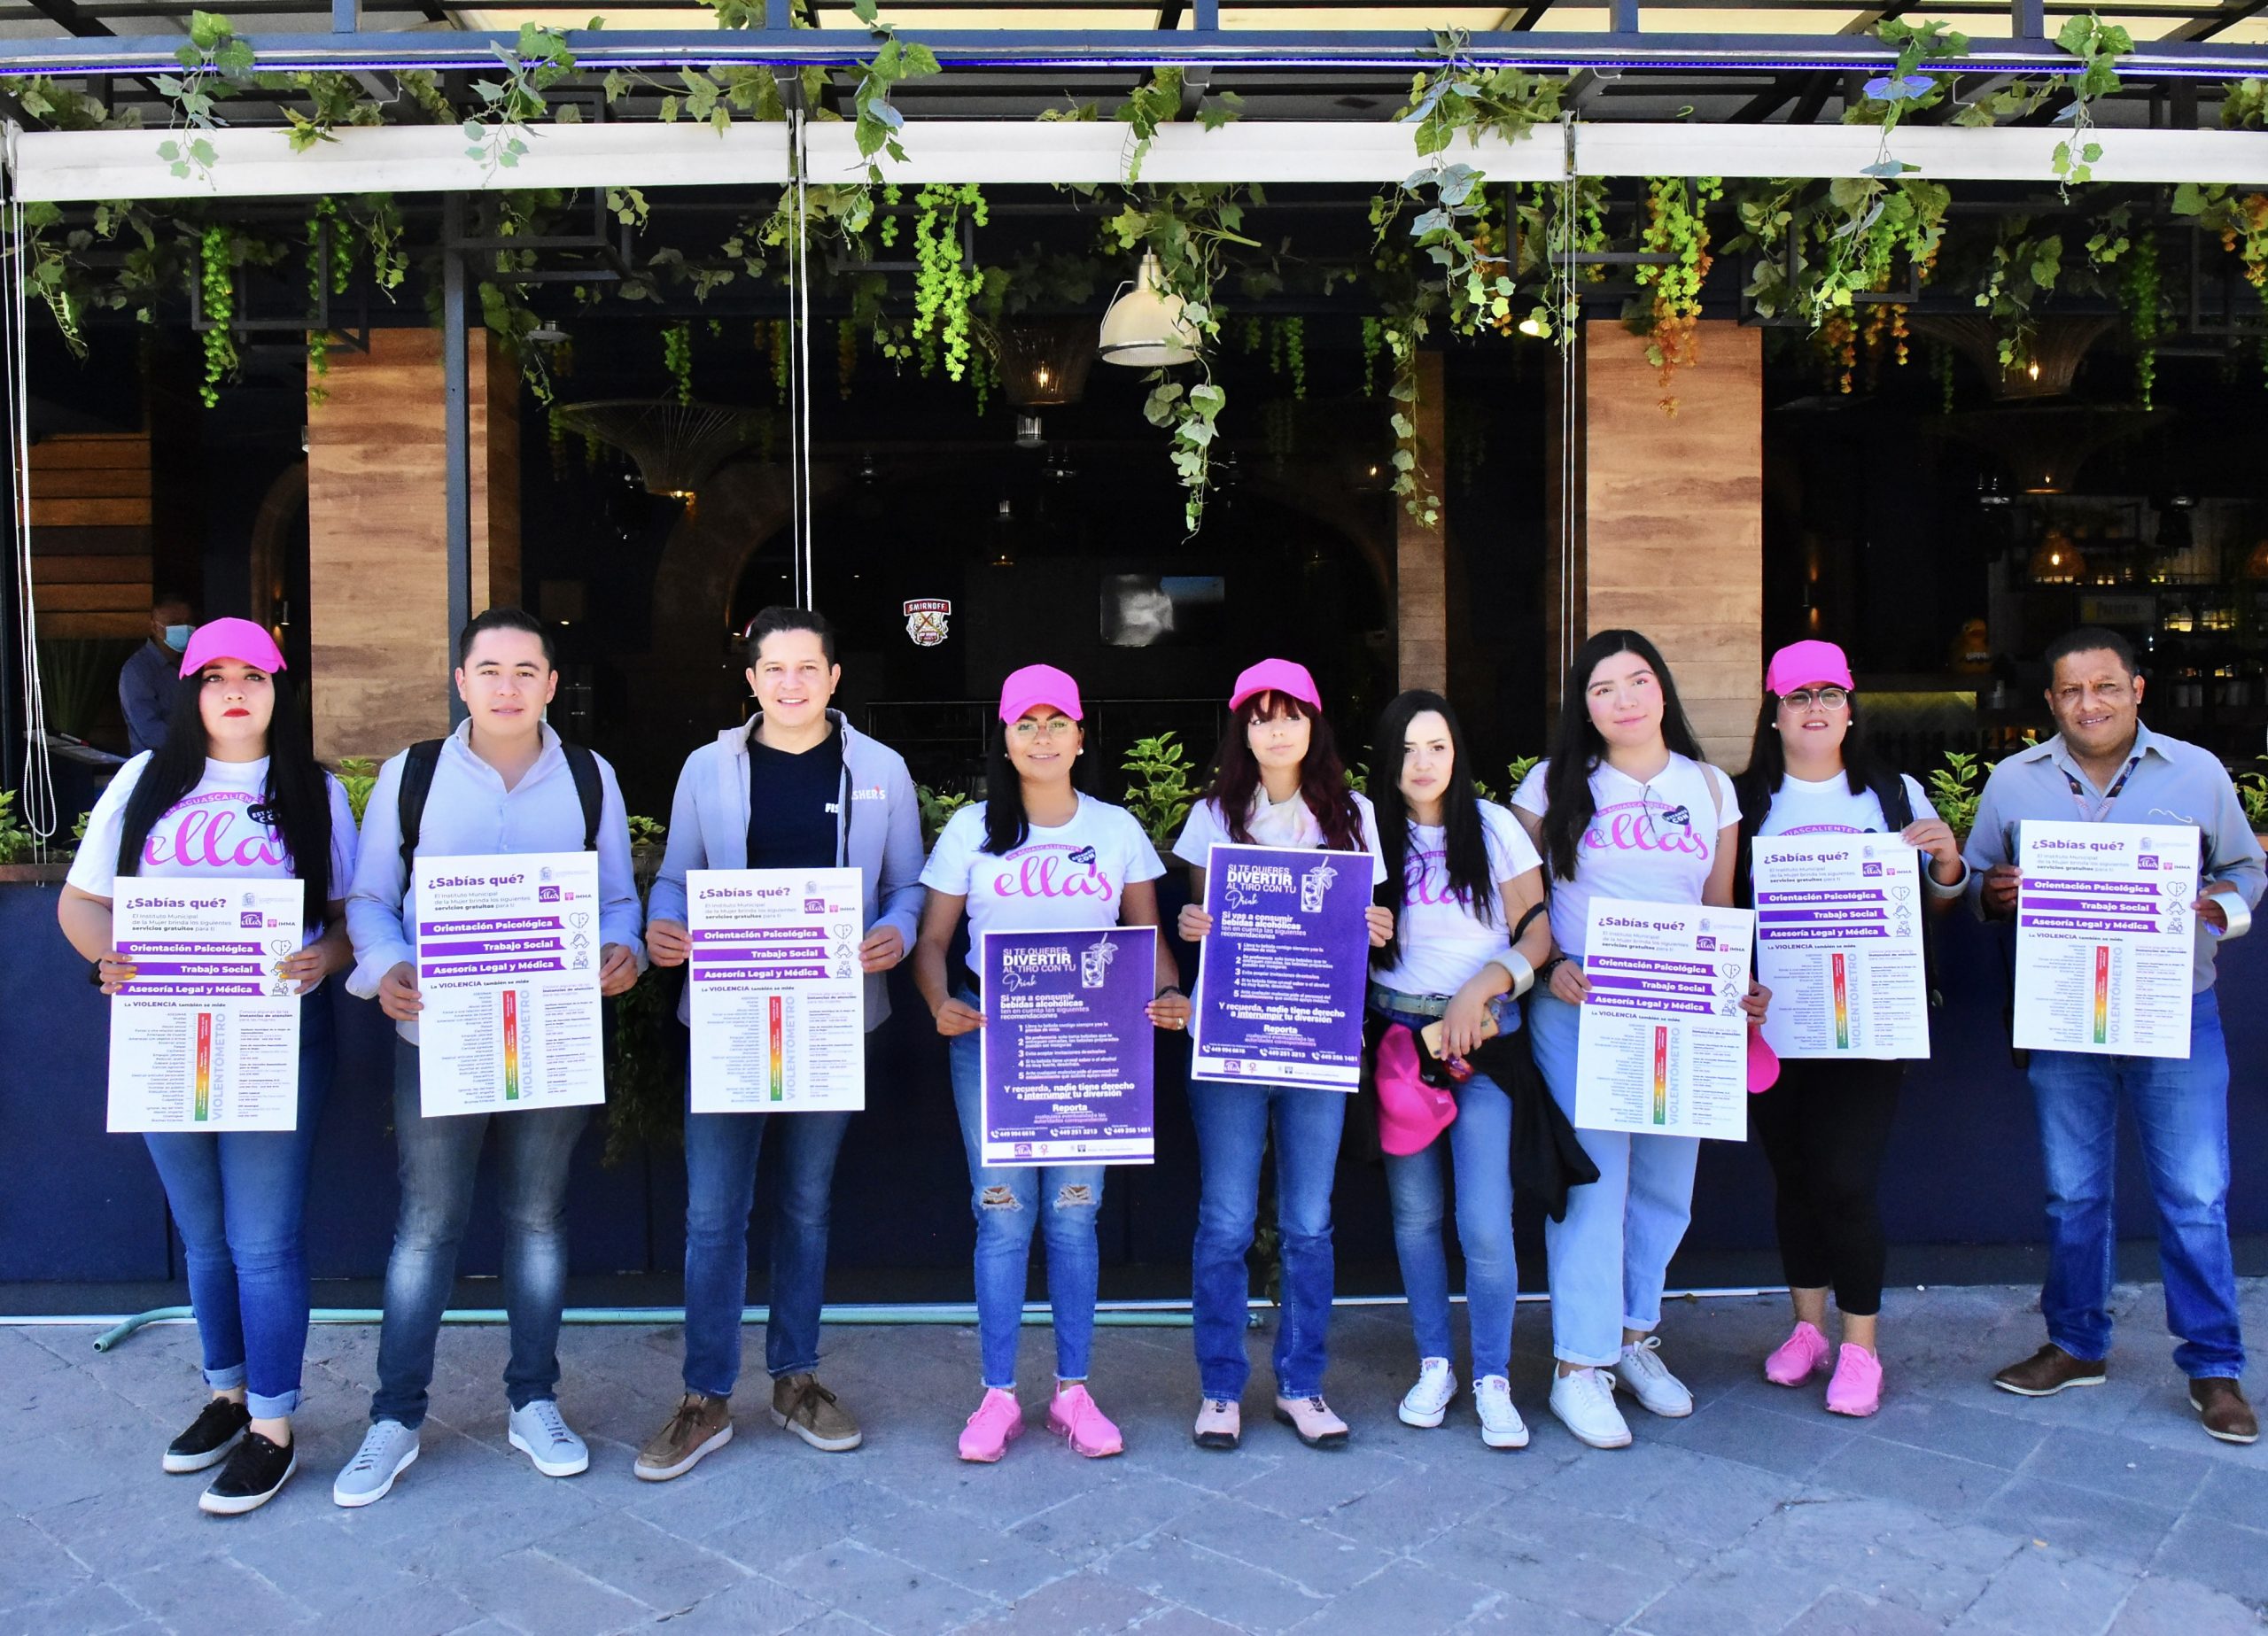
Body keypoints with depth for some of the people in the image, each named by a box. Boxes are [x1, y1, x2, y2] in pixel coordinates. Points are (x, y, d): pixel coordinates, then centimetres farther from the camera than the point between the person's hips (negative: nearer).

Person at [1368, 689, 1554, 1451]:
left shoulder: (1494, 827, 1)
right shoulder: (1372, 833, 7)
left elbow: (1537, 933, -1)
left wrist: (1483, 987, -14)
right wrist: (1358, 933, -7)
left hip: (1481, 1039, -2)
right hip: (1398, 1038, 2)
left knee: (1485, 1221, -9)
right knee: (1414, 1212, 7)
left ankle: (1493, 1381, 6)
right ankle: (1433, 1366, 22)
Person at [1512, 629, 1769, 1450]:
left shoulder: (1710, 789, 10)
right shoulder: (1555, 785, 2)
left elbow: (1721, 912, 13)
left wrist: (1741, 988, -3)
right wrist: (1550, 966, -12)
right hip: (1577, 1013, -3)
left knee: (1666, 1182, 9)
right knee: (1592, 1178, -5)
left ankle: (1634, 1335, 28)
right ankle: (1580, 1366, 4)